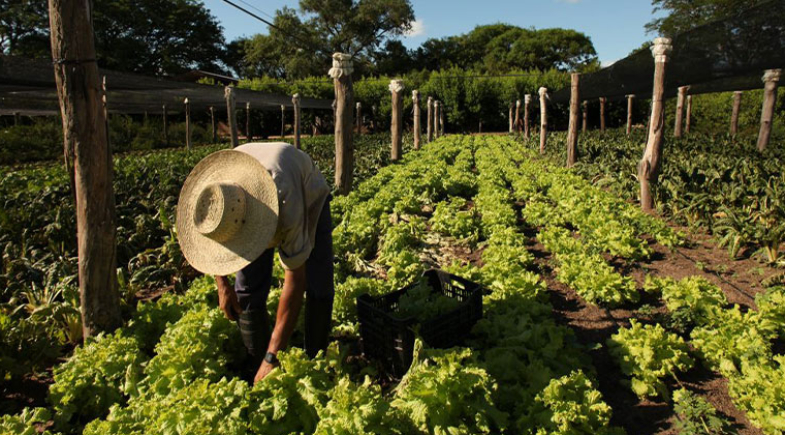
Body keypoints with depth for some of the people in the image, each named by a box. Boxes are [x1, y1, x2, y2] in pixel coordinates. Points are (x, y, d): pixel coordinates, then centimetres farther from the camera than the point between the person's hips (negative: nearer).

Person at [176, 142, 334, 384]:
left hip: (309, 198, -3)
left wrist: (272, 357, -40)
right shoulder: (210, 194, -34)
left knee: (319, 288, -15)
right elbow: (207, 240, -6)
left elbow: (295, 281, -42)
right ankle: (259, 377, 7)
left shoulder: (287, 204, -49)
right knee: (247, 292, -9)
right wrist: (222, 286, -8)